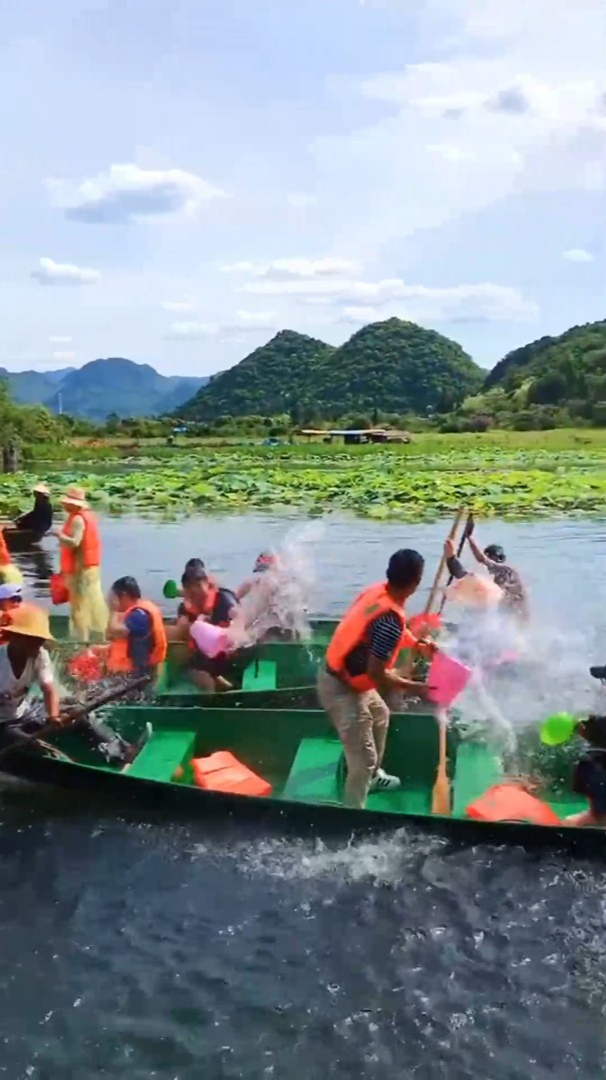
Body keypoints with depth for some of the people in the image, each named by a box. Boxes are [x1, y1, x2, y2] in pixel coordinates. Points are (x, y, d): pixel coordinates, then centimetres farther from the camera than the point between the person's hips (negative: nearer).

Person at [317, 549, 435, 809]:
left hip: (344, 677, 10)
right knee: (363, 758, -2)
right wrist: (411, 687, -13)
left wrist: (418, 644, 20)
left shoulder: (375, 591, -5)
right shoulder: (391, 619, -31)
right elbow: (376, 673, -26)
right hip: (343, 689, -10)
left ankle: (374, 775, 51)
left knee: (380, 715, 32)